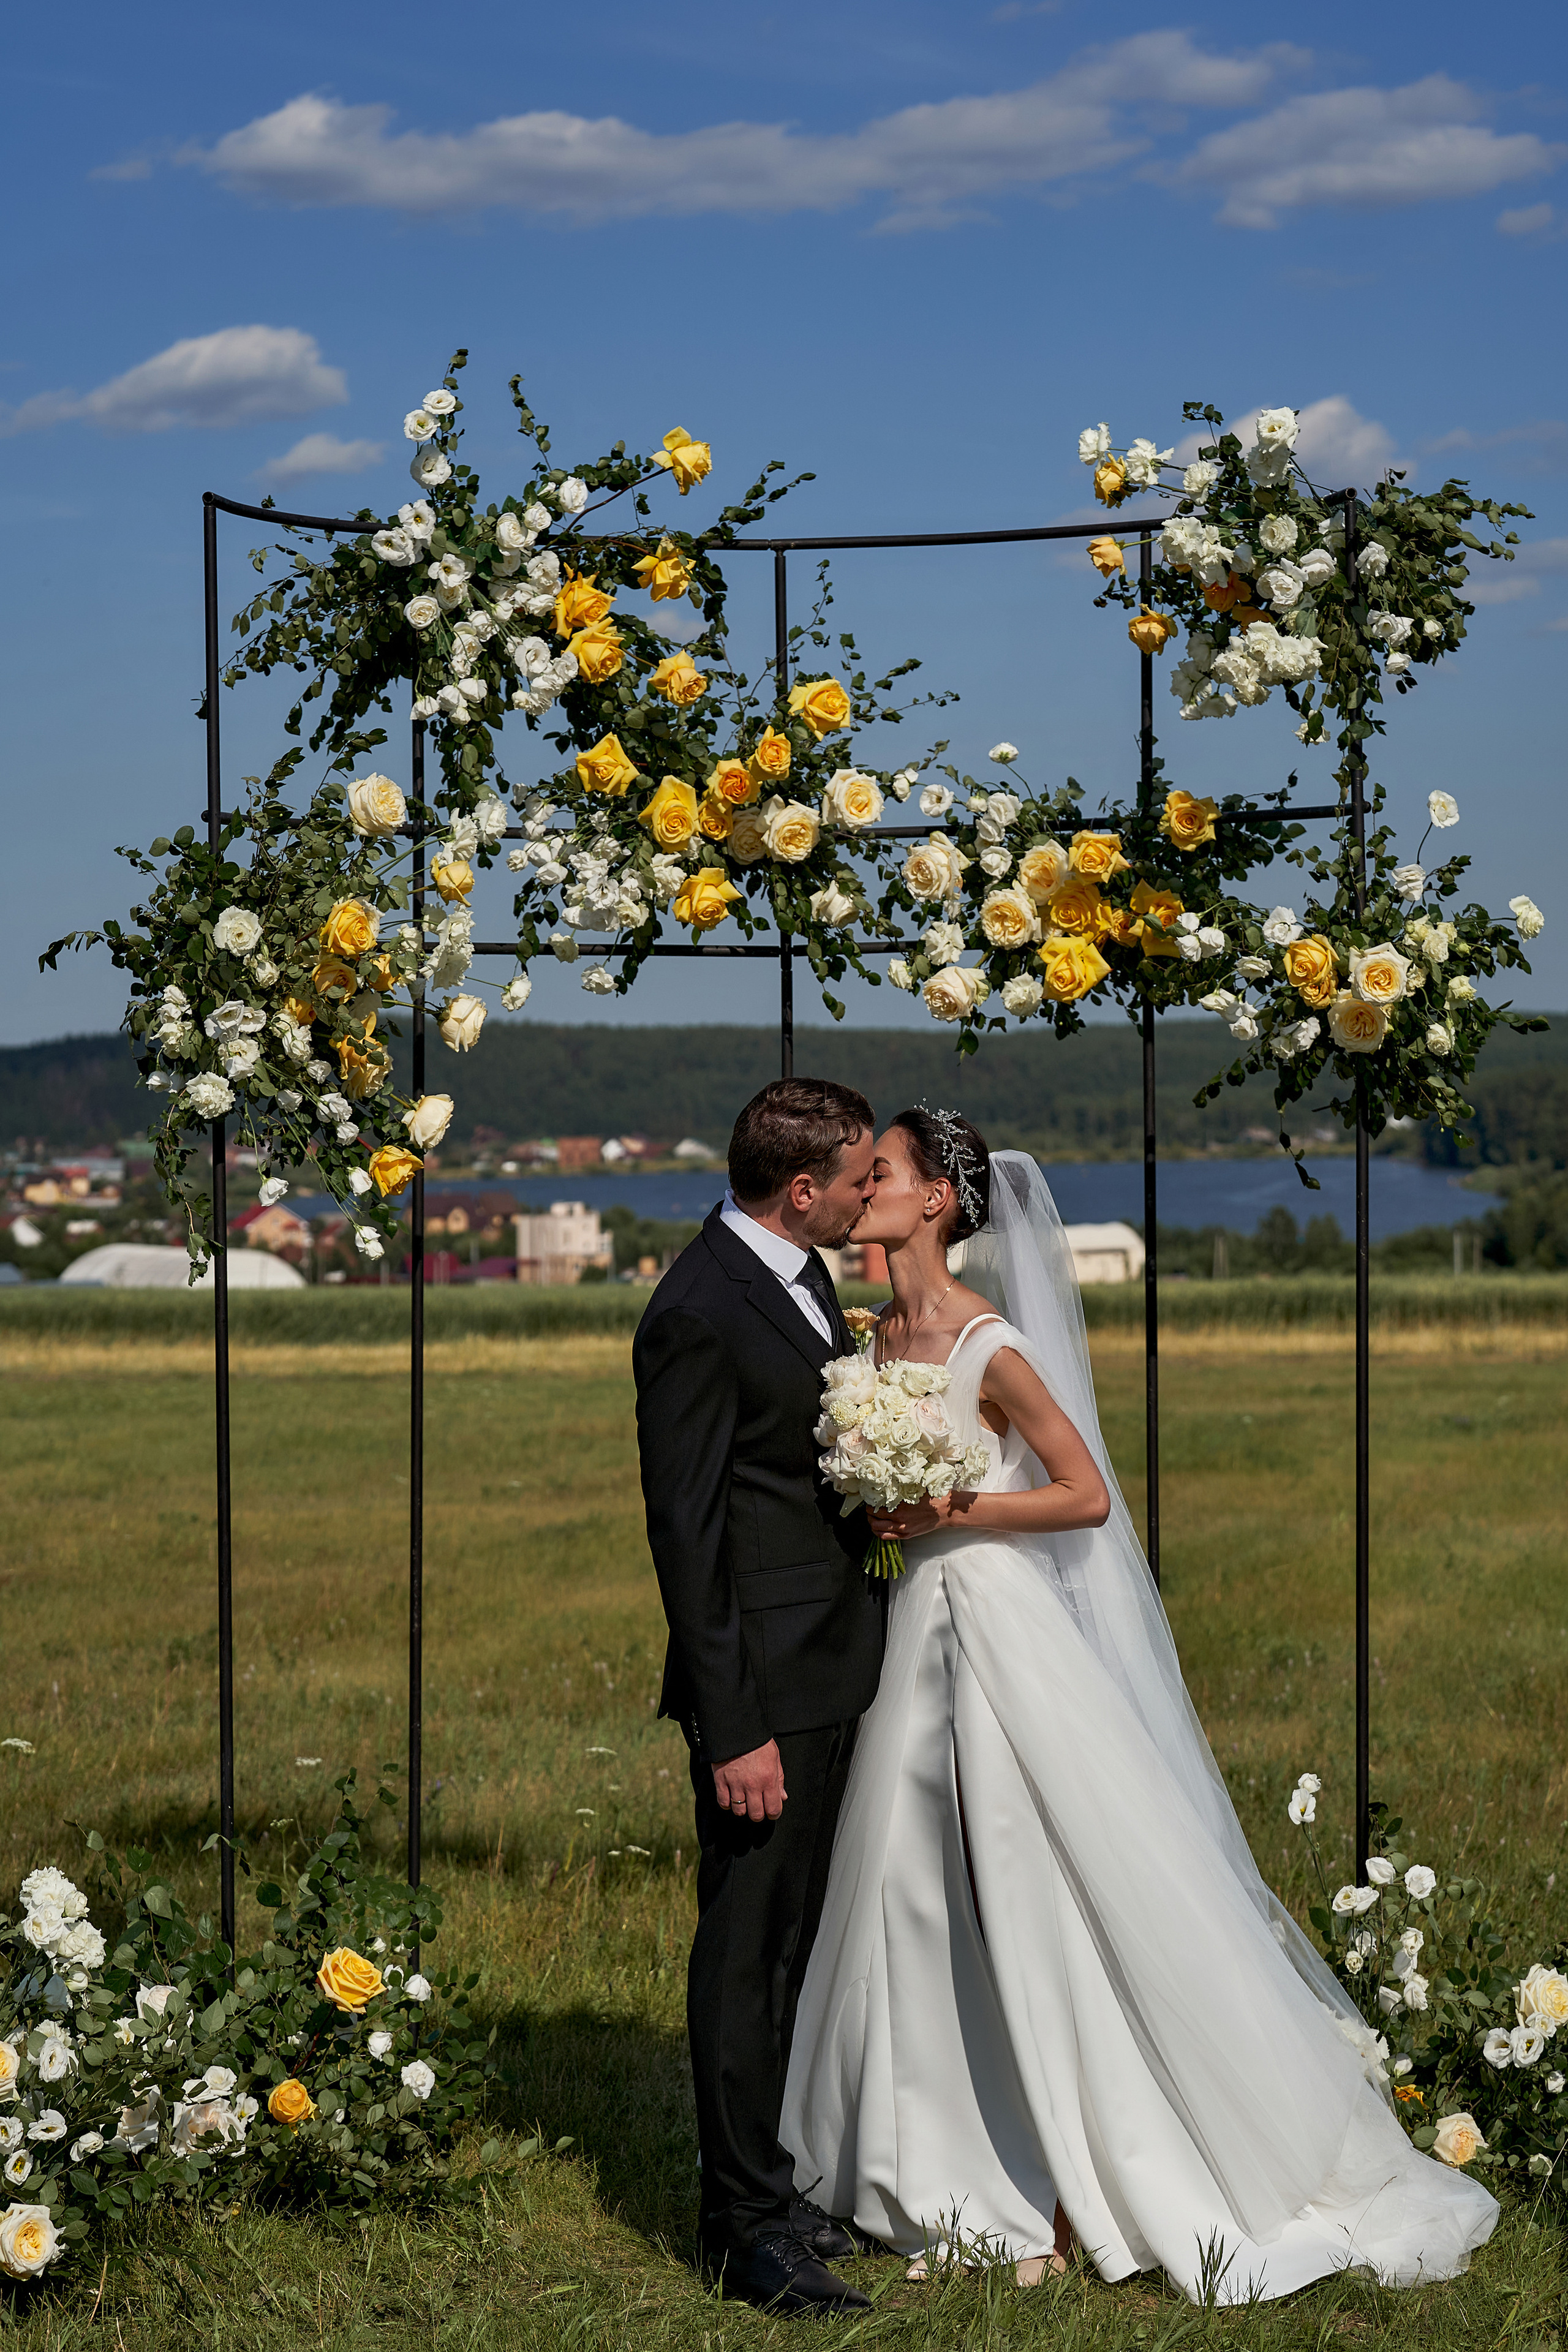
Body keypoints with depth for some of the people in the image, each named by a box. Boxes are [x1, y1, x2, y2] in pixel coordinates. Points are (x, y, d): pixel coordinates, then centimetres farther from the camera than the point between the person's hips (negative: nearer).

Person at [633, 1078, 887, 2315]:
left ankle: (764, 2180, 29)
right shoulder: (699, 1313, -20)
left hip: (834, 1667, 9)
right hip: (766, 1680, -9)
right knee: (747, 1947, 0)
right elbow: (686, 1532, -20)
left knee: (793, 1938, 17)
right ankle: (747, 2221, 9)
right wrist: (732, 1728, -20)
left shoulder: (803, 1273, 9)